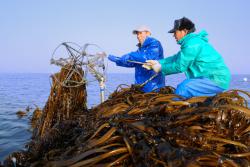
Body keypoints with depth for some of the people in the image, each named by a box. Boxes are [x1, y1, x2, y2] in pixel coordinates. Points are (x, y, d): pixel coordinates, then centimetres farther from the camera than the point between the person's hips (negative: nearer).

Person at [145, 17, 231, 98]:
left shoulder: (192, 44, -18)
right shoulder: (192, 41, 14)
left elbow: (179, 66, -17)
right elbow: (177, 58, 15)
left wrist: (161, 68, -5)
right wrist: (158, 62, 10)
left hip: (217, 80, -10)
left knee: (183, 88, -22)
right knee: (181, 87, 14)